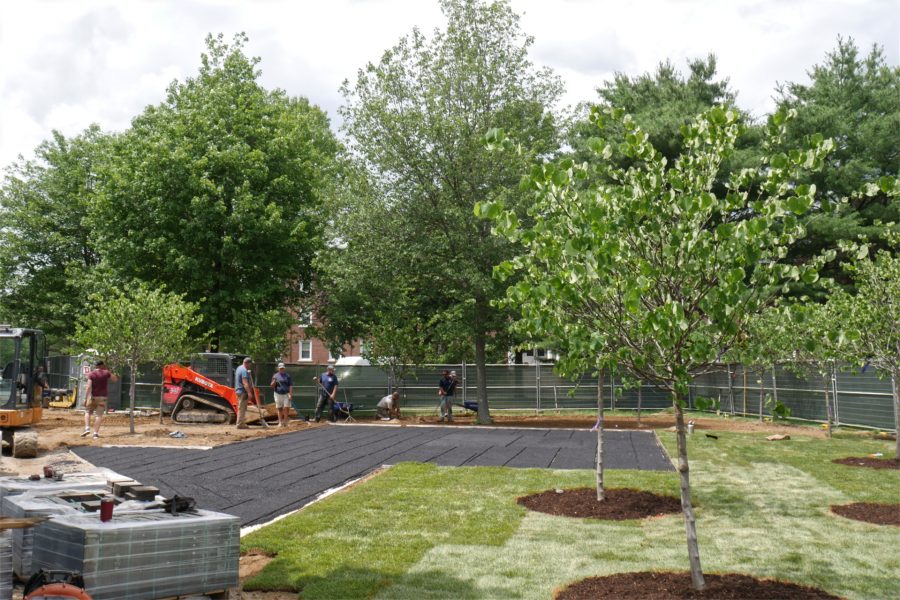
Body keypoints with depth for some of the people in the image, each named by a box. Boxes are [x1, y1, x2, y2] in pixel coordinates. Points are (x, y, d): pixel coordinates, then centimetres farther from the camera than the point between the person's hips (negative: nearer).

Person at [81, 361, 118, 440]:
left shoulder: (91, 374, -6)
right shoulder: (106, 373, -2)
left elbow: (89, 387, -14)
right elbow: (115, 379, 13)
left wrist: (85, 398, -13)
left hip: (93, 396, -1)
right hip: (103, 397, 1)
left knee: (87, 412, 15)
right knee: (98, 415, 1)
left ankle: (87, 428, -2)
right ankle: (95, 433, -5)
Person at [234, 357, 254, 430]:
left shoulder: (239, 368, 16)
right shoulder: (244, 370, -17)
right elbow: (245, 383, -24)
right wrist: (249, 393, -26)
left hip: (239, 390, 10)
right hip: (243, 391, -10)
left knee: (242, 408, 15)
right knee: (242, 408, -6)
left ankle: (242, 423, 20)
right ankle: (240, 424, -4)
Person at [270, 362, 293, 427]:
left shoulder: (287, 375, 4)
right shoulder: (275, 376, 7)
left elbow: (290, 385, 0)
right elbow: (272, 386, 7)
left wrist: (290, 394, -9)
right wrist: (274, 382, -15)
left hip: (286, 394, -1)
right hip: (278, 394, 2)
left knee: (286, 408, -9)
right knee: (279, 409, 5)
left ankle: (285, 422, -2)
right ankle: (280, 422, 9)